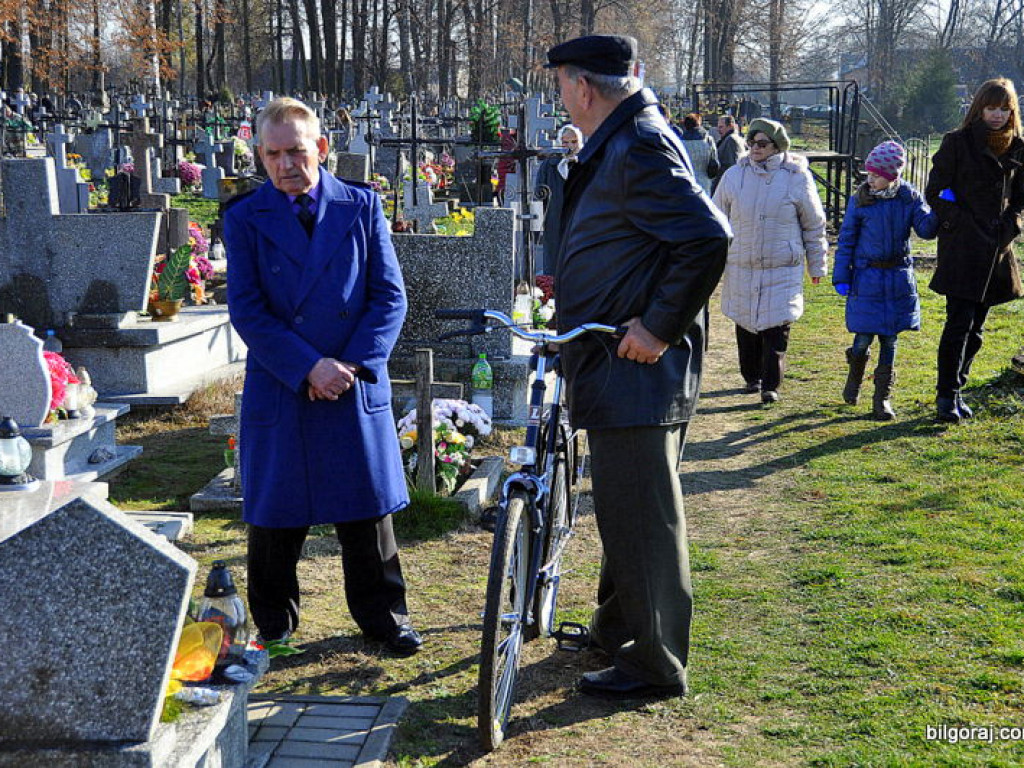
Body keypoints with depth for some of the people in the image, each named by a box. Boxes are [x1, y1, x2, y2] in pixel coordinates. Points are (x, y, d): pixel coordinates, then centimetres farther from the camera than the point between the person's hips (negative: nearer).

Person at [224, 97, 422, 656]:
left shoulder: (362, 206, 3)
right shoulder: (245, 218, 0)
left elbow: (389, 295, 1)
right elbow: (246, 311, -6)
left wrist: (355, 364, -11)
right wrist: (309, 368, -15)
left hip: (356, 385, 1)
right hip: (278, 390, 0)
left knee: (368, 509, 10)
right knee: (275, 515, 8)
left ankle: (382, 615, 26)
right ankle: (274, 627, 25)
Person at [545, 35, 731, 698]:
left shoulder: (640, 148, -17)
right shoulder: (619, 145, 16)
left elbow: (708, 238, -27)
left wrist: (659, 327, -23)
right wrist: (572, 284, 22)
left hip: (638, 370, -11)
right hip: (620, 370, 11)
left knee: (641, 517, -1)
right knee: (623, 511, 21)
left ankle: (657, 666, 11)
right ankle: (616, 630, 37)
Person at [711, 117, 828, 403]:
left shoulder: (797, 178, -3)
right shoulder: (734, 176, 2)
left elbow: (814, 226, 6)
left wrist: (816, 265, 9)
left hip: (782, 270, -2)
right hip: (741, 268, 2)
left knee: (776, 328, -5)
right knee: (745, 326, 10)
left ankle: (771, 385, 5)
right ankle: (752, 377, 28)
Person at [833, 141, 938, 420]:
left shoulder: (910, 198, -1)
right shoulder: (860, 201, -5)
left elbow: (926, 229, -9)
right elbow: (846, 240, 0)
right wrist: (841, 277, -3)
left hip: (898, 279, 1)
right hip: (866, 279, -1)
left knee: (889, 339, 6)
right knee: (863, 339, -1)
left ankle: (882, 399, 16)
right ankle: (854, 377, 31)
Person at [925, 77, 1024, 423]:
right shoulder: (957, 142, -3)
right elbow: (934, 192, -3)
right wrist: (959, 221, -11)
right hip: (962, 248, -5)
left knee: (976, 326, 9)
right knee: (959, 323, -10)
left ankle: (956, 388, 19)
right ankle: (946, 395, -4)